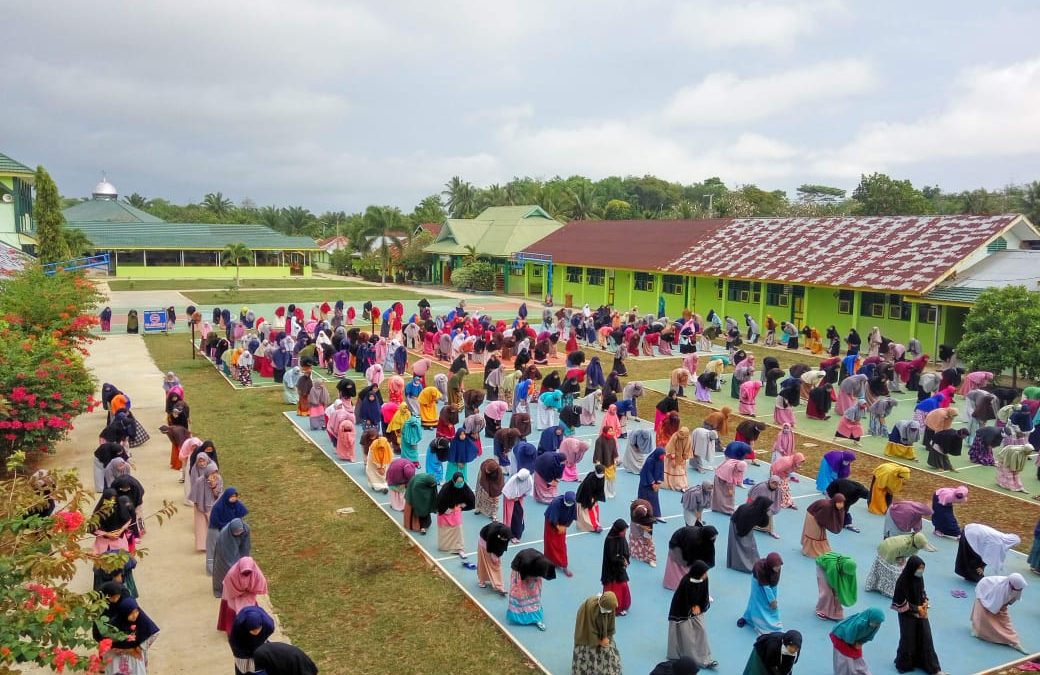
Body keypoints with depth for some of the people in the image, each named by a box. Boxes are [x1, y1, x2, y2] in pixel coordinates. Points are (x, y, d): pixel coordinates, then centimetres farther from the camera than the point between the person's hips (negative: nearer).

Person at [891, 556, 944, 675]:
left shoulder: (919, 577, -6)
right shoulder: (902, 581, -25)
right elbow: (901, 602, -19)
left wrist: (925, 602, -5)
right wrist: (917, 609, -16)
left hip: (921, 612, 6)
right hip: (908, 615, -6)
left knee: (925, 637, 11)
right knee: (908, 640, 8)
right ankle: (904, 664, 29)